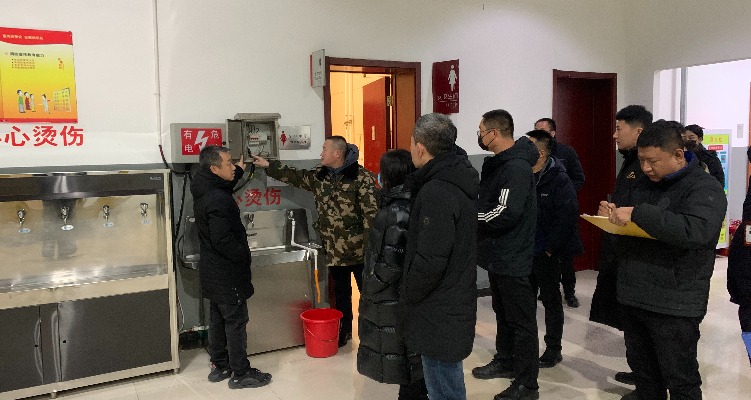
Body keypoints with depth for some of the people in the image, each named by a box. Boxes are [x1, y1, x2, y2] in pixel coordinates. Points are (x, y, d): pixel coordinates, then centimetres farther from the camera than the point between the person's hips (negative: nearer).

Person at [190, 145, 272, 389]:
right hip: (226, 274, -10)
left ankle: (219, 366, 32)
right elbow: (223, 241, -28)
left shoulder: (204, 192, 4)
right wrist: (245, 257, -15)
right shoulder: (218, 200, -26)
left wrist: (238, 172, 22)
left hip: (212, 271, 10)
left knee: (218, 318, 19)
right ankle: (240, 373, 13)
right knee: (236, 321, 2)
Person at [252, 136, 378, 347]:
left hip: (358, 249, -6)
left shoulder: (362, 177, -14)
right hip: (334, 248, 7)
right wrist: (268, 166, 14)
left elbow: (371, 212, -15)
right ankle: (344, 330, 33)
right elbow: (295, 176, 17)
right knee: (340, 291, 18)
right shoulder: (319, 175, 7)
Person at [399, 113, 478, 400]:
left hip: (440, 316, -10)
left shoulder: (437, 193, -26)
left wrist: (407, 295, -13)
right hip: (458, 299, 10)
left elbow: (430, 262, -26)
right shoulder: (459, 178, 5)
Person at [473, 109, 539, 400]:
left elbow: (504, 214, -29)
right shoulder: (497, 163, 11)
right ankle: (505, 361, 40)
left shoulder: (516, 168, -22)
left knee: (521, 320, 1)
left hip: (513, 259, -10)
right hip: (498, 255, 10)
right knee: (503, 312, 23)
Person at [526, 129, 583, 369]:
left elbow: (566, 217, -18)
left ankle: (553, 349, 20)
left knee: (551, 300, 7)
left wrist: (550, 248, -17)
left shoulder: (559, 180, -13)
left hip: (545, 254, -6)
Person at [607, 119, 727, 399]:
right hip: (634, 297, 7)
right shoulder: (644, 183, 12)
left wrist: (638, 213, -29)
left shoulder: (704, 187, -10)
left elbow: (696, 230, -30)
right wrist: (615, 213, 2)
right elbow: (630, 224, 25)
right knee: (642, 371, 20)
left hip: (674, 305, -7)